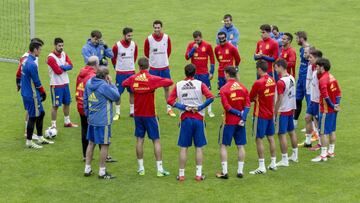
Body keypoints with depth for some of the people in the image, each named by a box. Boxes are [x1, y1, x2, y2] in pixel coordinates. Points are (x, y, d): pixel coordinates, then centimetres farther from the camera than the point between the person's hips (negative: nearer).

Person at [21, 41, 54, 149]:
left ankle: (40, 138, 26)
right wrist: (43, 92, -6)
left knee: (41, 113, 18)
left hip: (26, 93, 10)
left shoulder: (25, 60, 7)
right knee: (33, 117, 0)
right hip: (32, 95, -10)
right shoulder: (32, 64, -23)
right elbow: (37, 82, -20)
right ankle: (29, 142, 10)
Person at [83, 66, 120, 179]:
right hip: (103, 121, -8)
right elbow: (116, 97, -10)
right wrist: (111, 84, -3)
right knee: (104, 145, 2)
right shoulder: (104, 86, -20)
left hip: (92, 119, 8)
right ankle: (102, 172, 8)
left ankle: (87, 169, 22)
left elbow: (85, 100, 12)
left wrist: (87, 114, 21)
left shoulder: (89, 83, 4)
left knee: (91, 143, 17)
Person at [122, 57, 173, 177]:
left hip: (137, 114, 3)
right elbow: (170, 82, -15)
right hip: (150, 115, -3)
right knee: (156, 141, 3)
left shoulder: (133, 79, -3)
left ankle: (141, 168, 13)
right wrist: (160, 82, 4)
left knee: (139, 140, 10)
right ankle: (160, 169, 1)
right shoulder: (153, 79, -13)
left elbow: (123, 84, 14)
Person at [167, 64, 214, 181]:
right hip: (198, 118, -1)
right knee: (199, 147, 7)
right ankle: (199, 174, 7)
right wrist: (200, 108, -8)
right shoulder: (200, 84, -2)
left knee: (183, 148, 6)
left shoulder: (178, 85, 3)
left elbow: (170, 100, -3)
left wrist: (184, 107, -4)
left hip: (185, 119, 1)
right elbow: (210, 97, -15)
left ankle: (181, 174, 8)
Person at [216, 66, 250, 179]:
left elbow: (226, 107, -16)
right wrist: (243, 117, -8)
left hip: (229, 121, -4)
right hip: (240, 122, 4)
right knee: (241, 146, 10)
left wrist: (238, 113, -8)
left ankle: (224, 172, 3)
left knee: (223, 145, 6)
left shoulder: (224, 89, -10)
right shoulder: (243, 87, 4)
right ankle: (240, 171, 13)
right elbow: (247, 105, -2)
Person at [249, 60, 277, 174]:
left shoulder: (258, 83, -20)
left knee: (259, 139, -2)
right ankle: (273, 164, 22)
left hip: (261, 115, -7)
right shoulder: (272, 81, 2)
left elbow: (250, 98, -10)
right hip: (270, 113, 7)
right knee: (271, 138, 15)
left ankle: (262, 167, -2)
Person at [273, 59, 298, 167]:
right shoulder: (292, 78, 4)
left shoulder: (280, 82, -21)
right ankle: (295, 156, 29)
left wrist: (275, 114, -14)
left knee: (281, 134, -2)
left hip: (282, 111, -9)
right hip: (291, 109, 9)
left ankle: (284, 160, 1)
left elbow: (279, 100, -21)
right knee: (292, 132, 18)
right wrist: (293, 109, 18)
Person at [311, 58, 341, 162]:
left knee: (323, 132, -4)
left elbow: (326, 96, -26)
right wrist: (336, 104, 8)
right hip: (333, 110, 9)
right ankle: (331, 152, 26)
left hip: (326, 110, -9)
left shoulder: (322, 80, -19)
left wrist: (333, 106, -16)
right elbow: (338, 92, 13)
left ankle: (323, 155, -1)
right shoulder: (332, 77, 9)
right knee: (332, 131, 17)